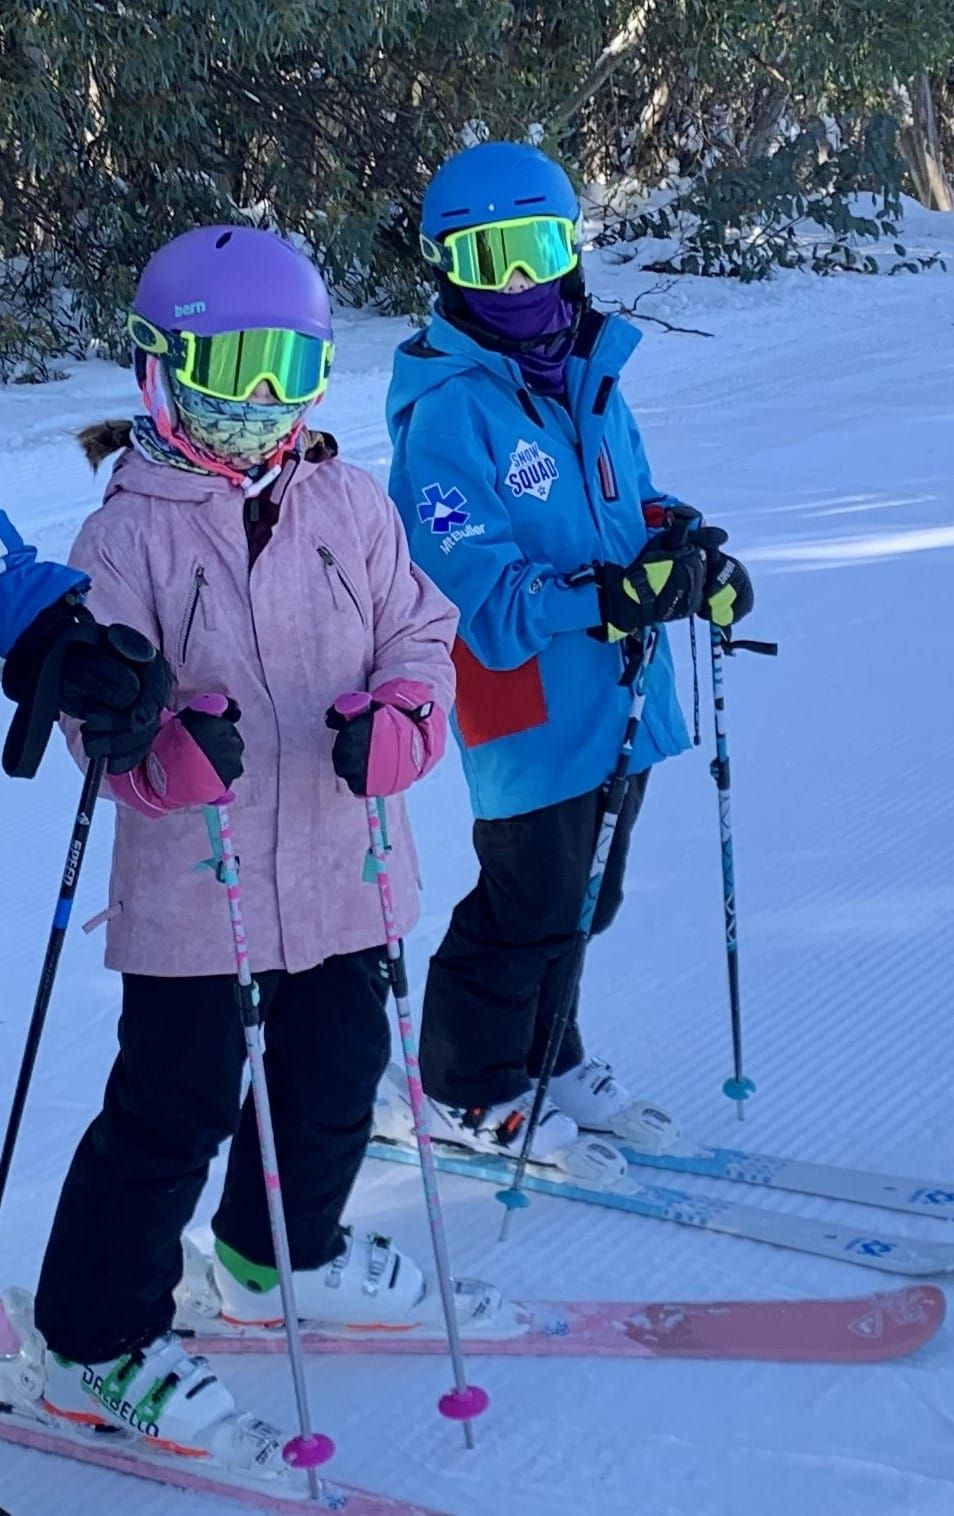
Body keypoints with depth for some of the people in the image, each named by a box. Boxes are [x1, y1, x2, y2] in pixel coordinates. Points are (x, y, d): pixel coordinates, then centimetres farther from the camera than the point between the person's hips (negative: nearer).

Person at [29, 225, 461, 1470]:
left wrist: (398, 723, -17)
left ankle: (282, 1252, 47)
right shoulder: (132, 529, -9)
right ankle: (99, 1342, 17)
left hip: (341, 864, 5)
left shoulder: (350, 504, 4)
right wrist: (164, 746, -33)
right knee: (175, 1109, 0)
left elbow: (418, 636, 5)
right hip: (193, 885, -5)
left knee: (335, 1075, 20)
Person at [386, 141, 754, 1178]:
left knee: (582, 900, 20)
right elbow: (477, 595, -23)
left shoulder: (590, 378, 6)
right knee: (528, 909, 4)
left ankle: (547, 1062, 40)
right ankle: (467, 1094, 25)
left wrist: (690, 551, -4)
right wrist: (604, 599, -34)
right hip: (530, 714, -8)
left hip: (620, 701, 8)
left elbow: (637, 504, 17)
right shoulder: (448, 413, -17)